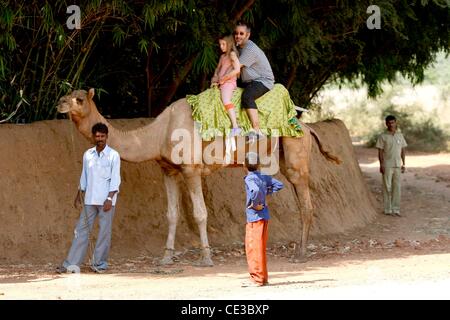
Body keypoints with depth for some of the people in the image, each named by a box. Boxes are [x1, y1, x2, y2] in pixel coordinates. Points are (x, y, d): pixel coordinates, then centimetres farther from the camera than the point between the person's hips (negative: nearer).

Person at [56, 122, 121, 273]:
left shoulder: (113, 155, -4)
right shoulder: (88, 154, 9)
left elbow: (115, 180, -8)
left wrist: (109, 199, -15)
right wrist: (78, 197, 14)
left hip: (106, 200, -4)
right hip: (90, 200, 4)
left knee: (104, 232, 0)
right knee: (82, 230, 2)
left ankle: (99, 263, 9)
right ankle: (72, 264, 1)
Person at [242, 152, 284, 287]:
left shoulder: (249, 178, -13)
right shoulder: (264, 177, 10)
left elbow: (256, 190, -33)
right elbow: (279, 185, 16)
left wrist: (255, 204, -19)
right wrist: (267, 192, 13)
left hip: (255, 216, -8)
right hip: (264, 216, 8)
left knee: (254, 247, -4)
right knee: (259, 247, 16)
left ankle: (257, 279, -3)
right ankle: (263, 277, 20)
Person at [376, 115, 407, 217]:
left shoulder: (400, 136, 9)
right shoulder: (383, 136, -3)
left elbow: (403, 150, 13)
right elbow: (380, 151, -3)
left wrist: (403, 164, 8)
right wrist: (381, 165, -10)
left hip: (397, 165, 4)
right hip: (387, 165, -4)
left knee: (397, 187, 4)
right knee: (387, 187, -2)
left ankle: (396, 209, 9)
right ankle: (388, 209, 3)